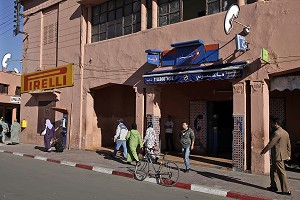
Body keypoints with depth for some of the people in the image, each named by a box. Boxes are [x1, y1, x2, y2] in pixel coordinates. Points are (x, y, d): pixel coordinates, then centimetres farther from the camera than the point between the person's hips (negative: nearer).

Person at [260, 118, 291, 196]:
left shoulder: (277, 133, -19)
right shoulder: (286, 133, 12)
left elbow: (270, 144, -18)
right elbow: (288, 145, 17)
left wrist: (263, 151, -8)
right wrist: (288, 155, 25)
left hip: (278, 156, -10)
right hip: (282, 155, 10)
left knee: (281, 173, -4)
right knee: (273, 171, 19)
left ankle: (286, 190, 1)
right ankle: (273, 186, 28)